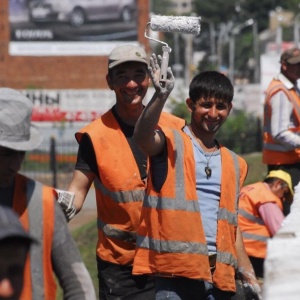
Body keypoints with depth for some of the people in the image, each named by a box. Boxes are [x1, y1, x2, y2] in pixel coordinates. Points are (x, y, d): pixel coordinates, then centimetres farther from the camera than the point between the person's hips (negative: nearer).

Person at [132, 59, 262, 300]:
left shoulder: (235, 165, 21)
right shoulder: (171, 145, 3)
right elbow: (142, 137, -21)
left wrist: (249, 276, 16)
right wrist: (161, 96, -36)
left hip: (218, 277, 6)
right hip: (175, 273, -6)